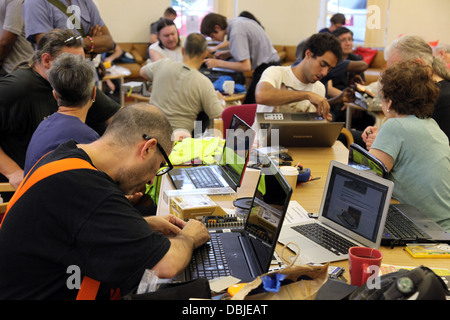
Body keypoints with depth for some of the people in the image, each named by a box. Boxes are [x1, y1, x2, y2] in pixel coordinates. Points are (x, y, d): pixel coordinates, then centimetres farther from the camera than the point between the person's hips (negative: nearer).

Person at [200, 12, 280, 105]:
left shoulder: (236, 33, -22)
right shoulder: (238, 21, 6)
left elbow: (246, 66, -24)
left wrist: (218, 63, -17)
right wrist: (227, 54, 11)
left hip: (265, 68, -10)